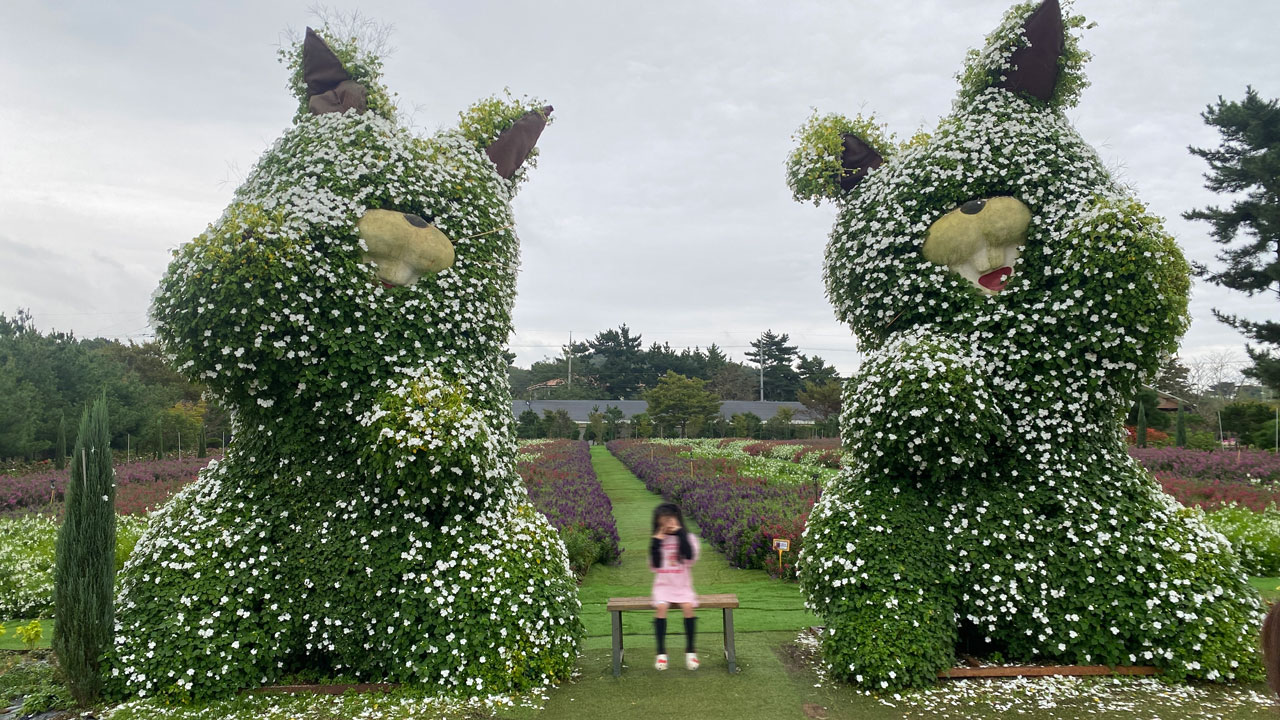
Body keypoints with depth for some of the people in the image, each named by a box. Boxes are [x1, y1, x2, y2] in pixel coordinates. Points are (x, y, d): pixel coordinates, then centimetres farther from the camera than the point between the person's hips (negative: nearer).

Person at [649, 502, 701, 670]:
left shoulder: (688, 537, 2)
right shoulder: (657, 540, 7)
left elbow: (691, 558, -16)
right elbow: (654, 566, -1)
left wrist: (680, 533, -15)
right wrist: (656, 542, -8)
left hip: (683, 586, -1)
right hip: (663, 586, 1)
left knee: (688, 606, -28)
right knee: (660, 607, -28)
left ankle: (690, 650, -12)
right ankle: (661, 652, -17)